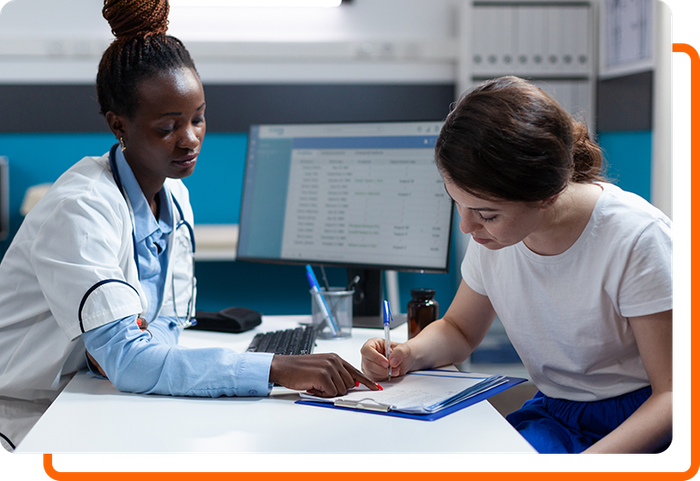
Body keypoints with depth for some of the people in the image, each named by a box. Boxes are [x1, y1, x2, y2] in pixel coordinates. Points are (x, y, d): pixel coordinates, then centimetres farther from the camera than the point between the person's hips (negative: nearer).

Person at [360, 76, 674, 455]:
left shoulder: (637, 239, -22)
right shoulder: (492, 235, -4)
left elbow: (671, 393, -18)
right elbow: (459, 329, 14)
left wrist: (594, 456, -35)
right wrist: (410, 353, -9)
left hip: (643, 424, -4)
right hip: (552, 417, 4)